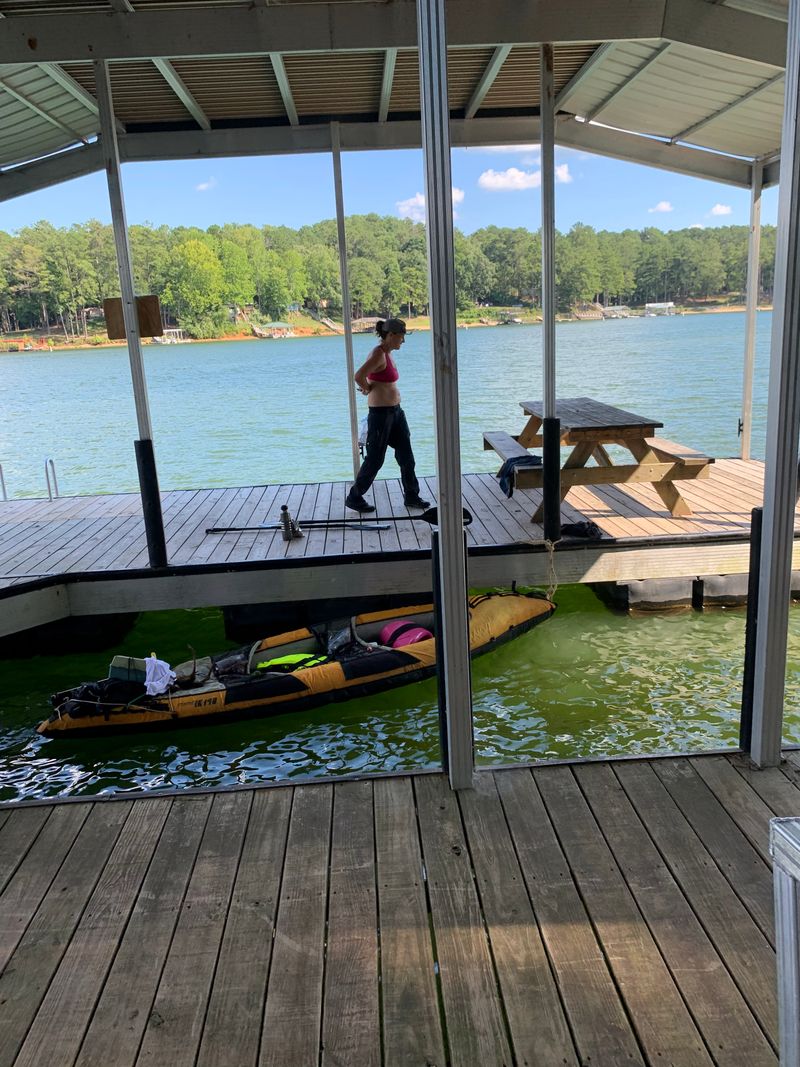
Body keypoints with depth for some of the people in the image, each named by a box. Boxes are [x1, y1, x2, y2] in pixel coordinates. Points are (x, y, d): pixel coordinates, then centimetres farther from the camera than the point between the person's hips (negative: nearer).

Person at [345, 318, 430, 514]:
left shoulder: (387, 354, 11)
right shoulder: (378, 354, -18)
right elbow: (358, 376, -30)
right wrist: (368, 389, -11)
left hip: (395, 411, 9)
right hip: (381, 412, -9)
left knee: (406, 456, 12)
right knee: (375, 459, 1)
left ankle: (411, 496, 23)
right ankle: (354, 498, 14)